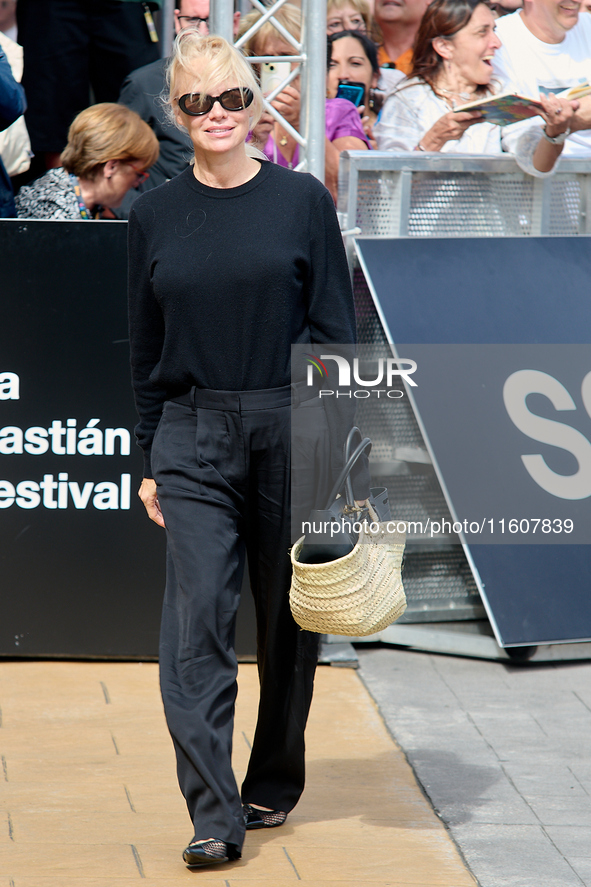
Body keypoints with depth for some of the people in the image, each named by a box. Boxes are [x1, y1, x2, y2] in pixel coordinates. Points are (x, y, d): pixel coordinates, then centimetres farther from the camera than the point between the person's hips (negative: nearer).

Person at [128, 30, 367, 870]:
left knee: (287, 616, 10)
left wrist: (339, 444, -5)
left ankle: (275, 784, 29)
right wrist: (150, 462, 9)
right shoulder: (155, 215, 6)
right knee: (196, 619, -10)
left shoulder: (302, 201, 0)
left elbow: (335, 329, 1)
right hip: (194, 439, 1)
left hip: (291, 431, -1)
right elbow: (146, 348, 11)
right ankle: (214, 815, -10)